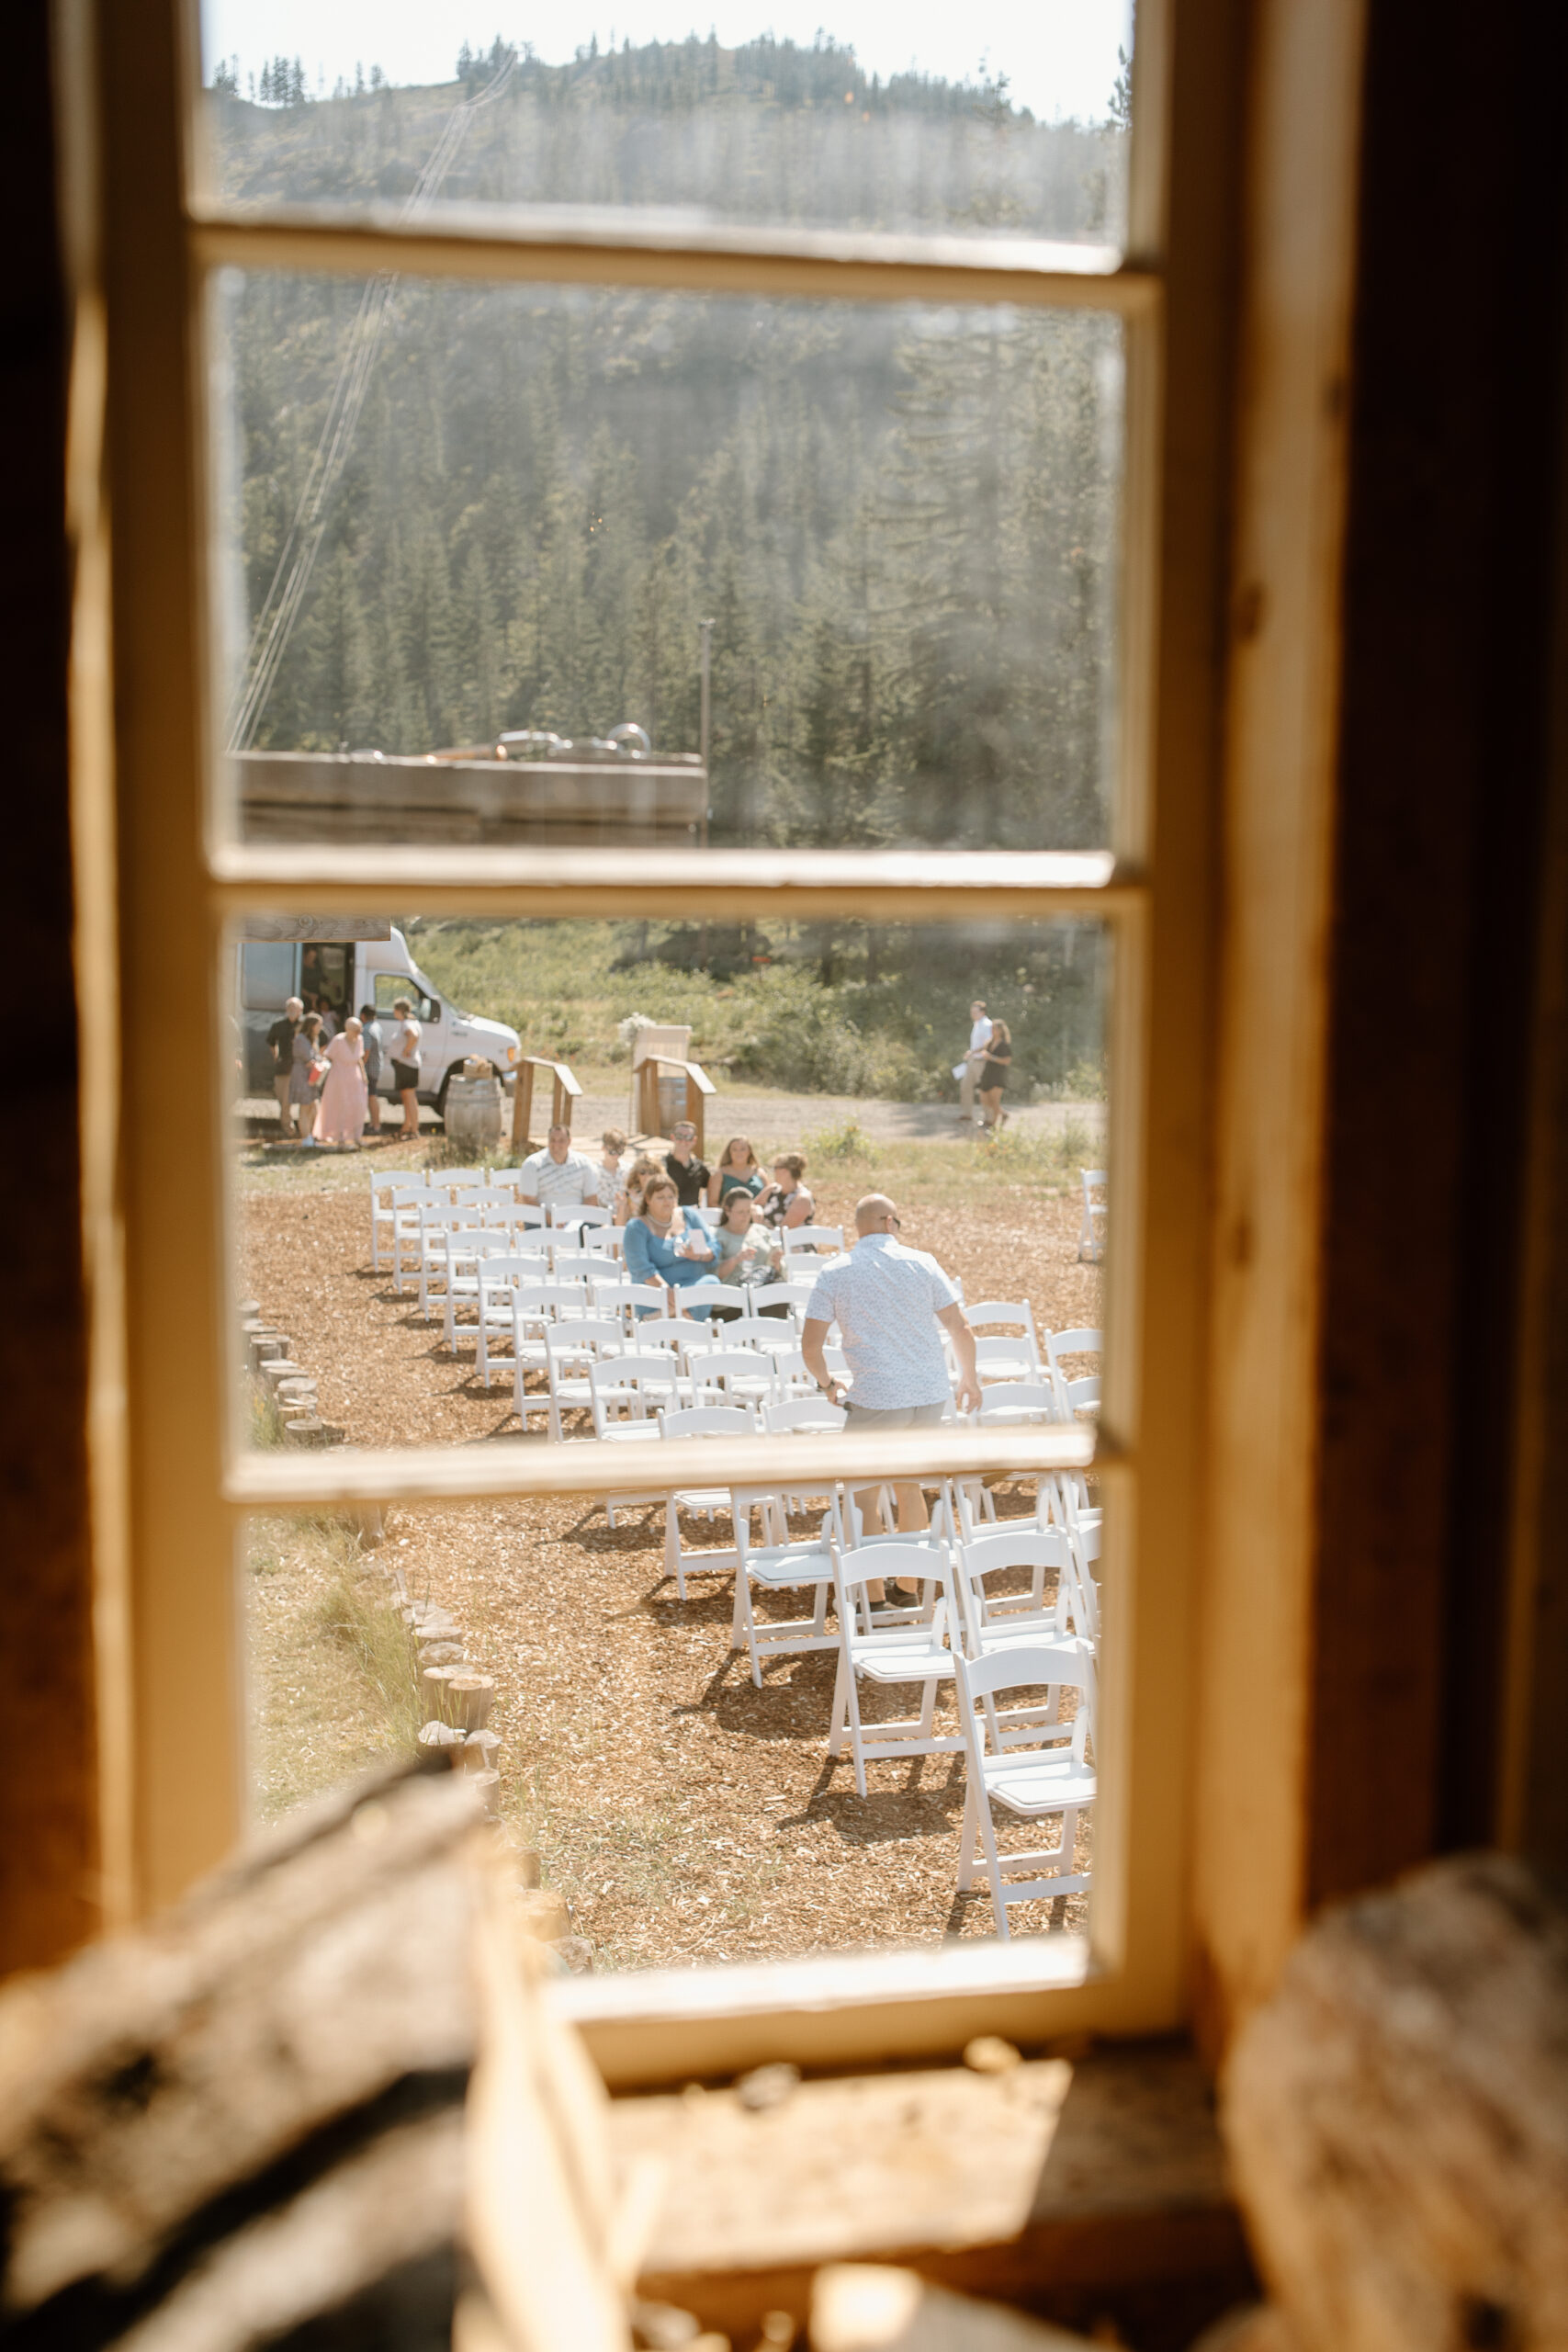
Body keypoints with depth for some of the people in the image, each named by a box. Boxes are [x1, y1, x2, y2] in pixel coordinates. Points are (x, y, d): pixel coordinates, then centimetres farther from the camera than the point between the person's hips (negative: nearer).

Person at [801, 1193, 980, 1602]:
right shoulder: (921, 1263, 3)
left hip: (876, 1399, -4)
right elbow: (961, 1328, 4)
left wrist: (827, 1384, 16)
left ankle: (873, 1598, 8)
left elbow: (811, 1345, -3)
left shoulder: (833, 1274, -1)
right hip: (932, 1395, 4)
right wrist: (969, 1380, 19)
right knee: (906, 1480, 22)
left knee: (862, 1492, 9)